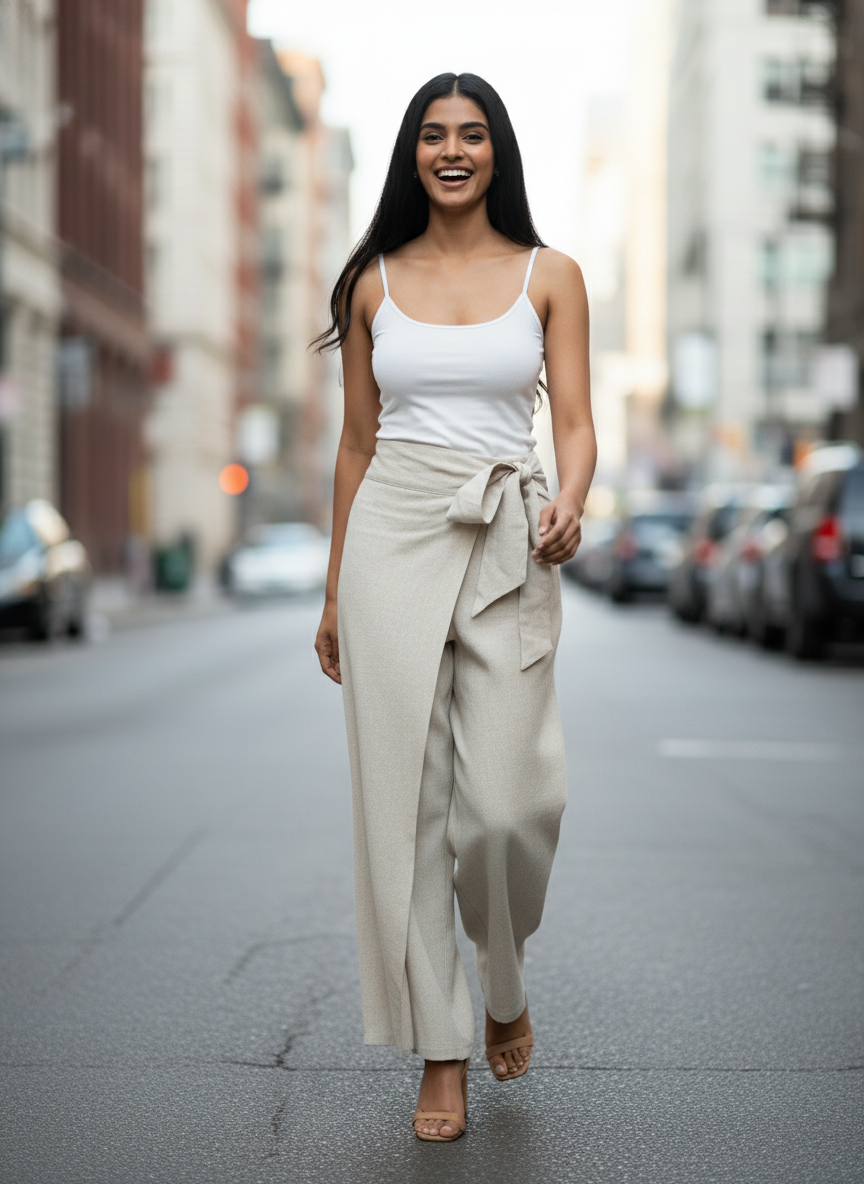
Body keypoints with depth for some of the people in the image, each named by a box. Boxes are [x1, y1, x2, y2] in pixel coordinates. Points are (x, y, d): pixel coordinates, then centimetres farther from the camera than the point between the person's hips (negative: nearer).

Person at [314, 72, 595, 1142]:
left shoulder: (549, 276, 7)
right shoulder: (375, 282, 10)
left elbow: (575, 421, 3)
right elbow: (357, 441, 13)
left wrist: (569, 503, -19)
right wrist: (335, 591, 12)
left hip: (507, 544, -1)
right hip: (393, 535, 1)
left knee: (508, 803, -7)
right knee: (406, 796, -2)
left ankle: (504, 984, 25)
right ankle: (443, 1050, 10)